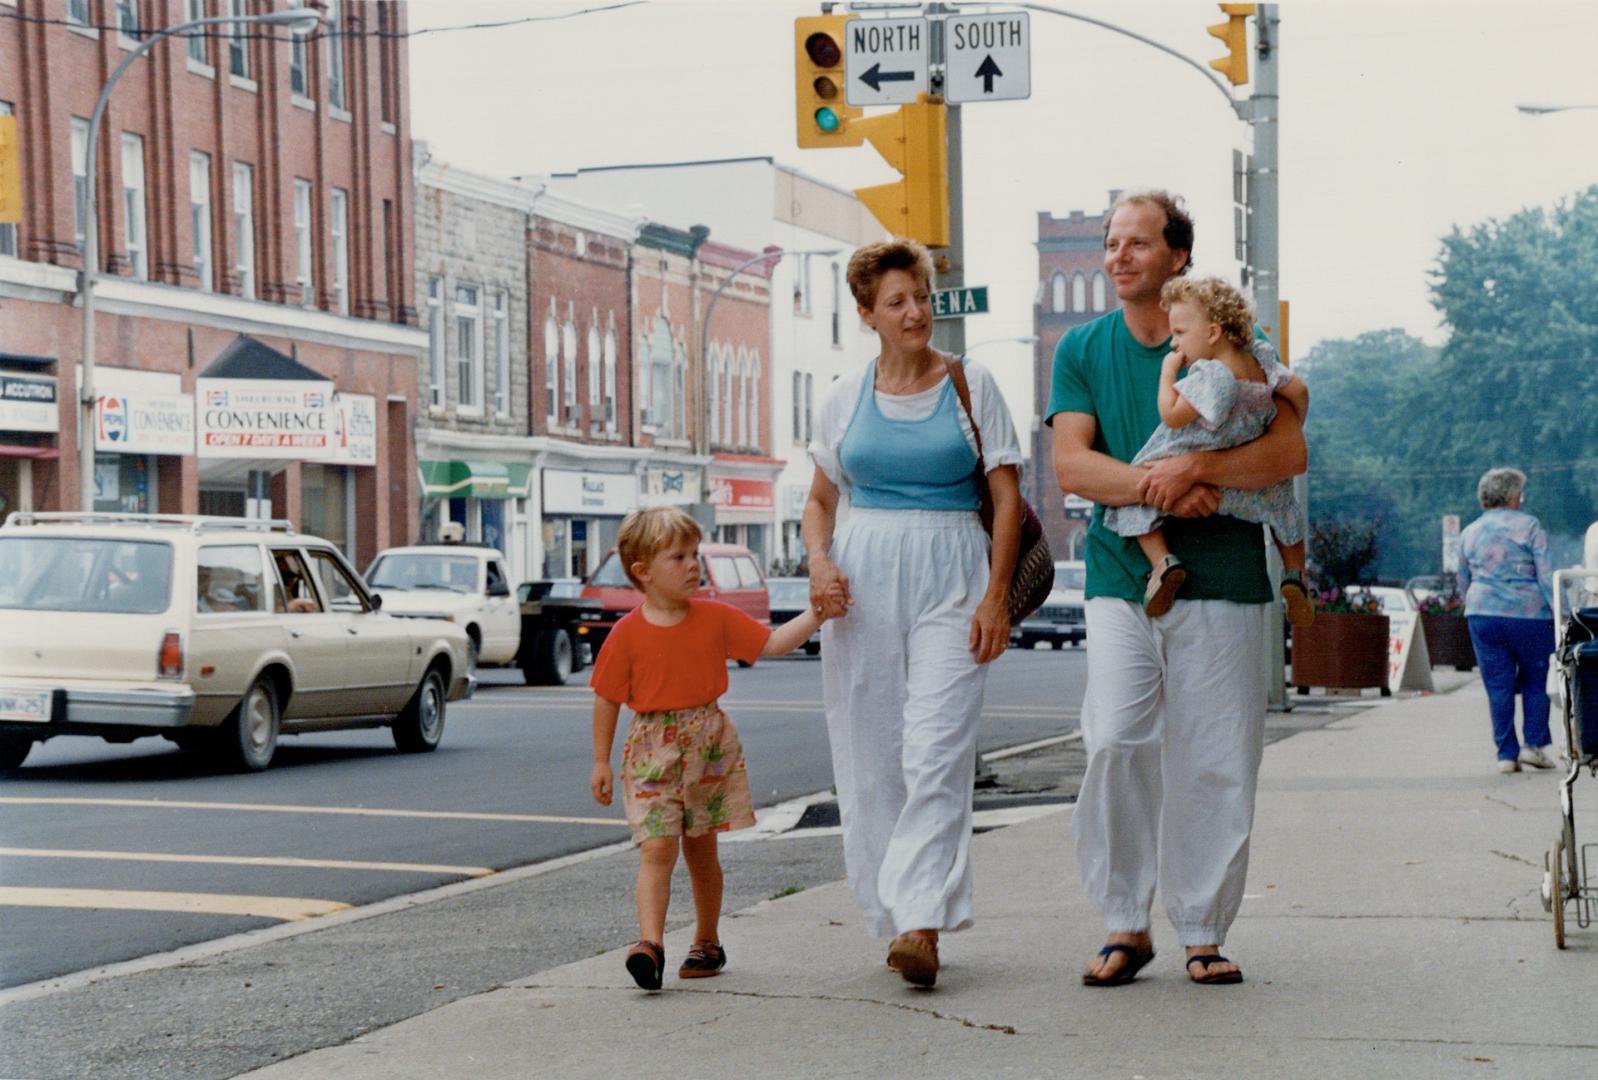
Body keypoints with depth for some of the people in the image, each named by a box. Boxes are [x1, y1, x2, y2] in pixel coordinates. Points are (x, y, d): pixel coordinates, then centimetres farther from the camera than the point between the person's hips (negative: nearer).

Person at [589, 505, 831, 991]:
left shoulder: (716, 618, 0)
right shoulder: (627, 633, -7)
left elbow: (772, 642, 4)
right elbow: (607, 698, 0)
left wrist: (816, 614, -8)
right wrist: (601, 762, 2)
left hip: (708, 746, 2)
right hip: (652, 751, -2)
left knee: (700, 850, 12)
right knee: (657, 848, -14)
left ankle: (707, 942, 25)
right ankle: (650, 943, -22)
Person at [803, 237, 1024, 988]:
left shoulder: (972, 386, 4)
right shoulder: (845, 398, 10)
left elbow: (1007, 497, 2)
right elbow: (820, 500, 19)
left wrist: (996, 596, -7)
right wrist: (819, 562, -2)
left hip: (951, 578, -3)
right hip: (863, 579, 3)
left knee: (937, 752, -14)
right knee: (871, 757, 2)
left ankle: (923, 925, -20)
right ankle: (892, 919, 12)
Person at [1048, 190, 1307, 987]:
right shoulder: (1083, 349, 10)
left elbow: (1289, 451, -6)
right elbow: (1071, 465, -1)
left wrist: (1193, 468, -20)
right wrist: (1159, 488, -17)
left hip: (1222, 581, -1)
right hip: (1121, 576, 1)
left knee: (1214, 762, 0)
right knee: (1116, 744, -12)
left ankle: (1204, 931, 13)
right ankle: (1125, 925, 1)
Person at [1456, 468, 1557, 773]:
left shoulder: (1469, 533, 12)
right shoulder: (1528, 526, -1)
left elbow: (1464, 583, 19)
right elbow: (1546, 574, -8)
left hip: (1482, 614, 3)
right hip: (1528, 614, -3)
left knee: (1498, 686, 4)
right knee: (1534, 680, 11)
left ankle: (1506, 753, 2)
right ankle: (1535, 743, 5)